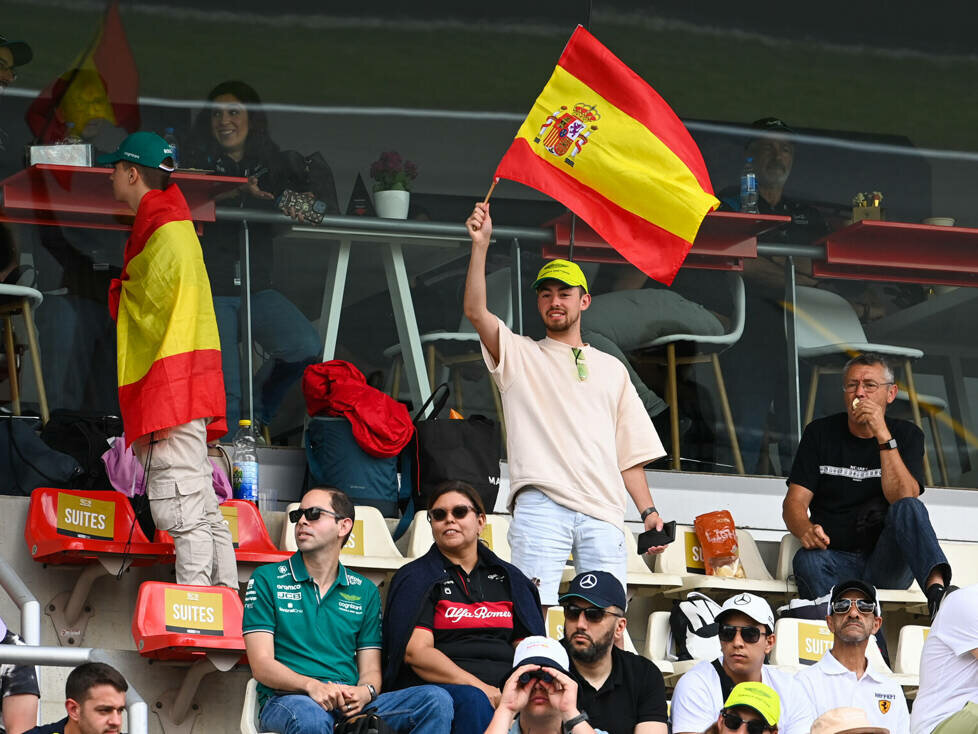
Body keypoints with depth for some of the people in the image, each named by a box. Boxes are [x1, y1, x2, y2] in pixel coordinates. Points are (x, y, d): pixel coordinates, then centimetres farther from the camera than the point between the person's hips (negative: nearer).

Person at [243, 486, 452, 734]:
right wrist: (312, 686, -20)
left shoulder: (364, 592, 19)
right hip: (288, 700, -4)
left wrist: (365, 692, -12)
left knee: (437, 700, -21)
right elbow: (261, 664, -1)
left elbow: (370, 669, 14)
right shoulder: (266, 580, 9)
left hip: (350, 704, 4)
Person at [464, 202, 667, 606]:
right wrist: (480, 245, -10)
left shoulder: (611, 369, 26)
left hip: (603, 512, 3)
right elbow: (476, 311, -1)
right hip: (540, 507, -3)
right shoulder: (520, 355, 18)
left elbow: (630, 452, 22)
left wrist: (648, 511, 10)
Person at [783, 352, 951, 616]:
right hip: (836, 558, 1)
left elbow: (903, 497, -10)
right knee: (807, 561, -33)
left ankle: (936, 588, -55)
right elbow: (794, 502, 4)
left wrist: (882, 435, -17)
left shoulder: (907, 435, 7)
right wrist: (806, 530, -20)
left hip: (887, 564, -1)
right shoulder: (820, 433, 10)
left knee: (907, 508, -31)